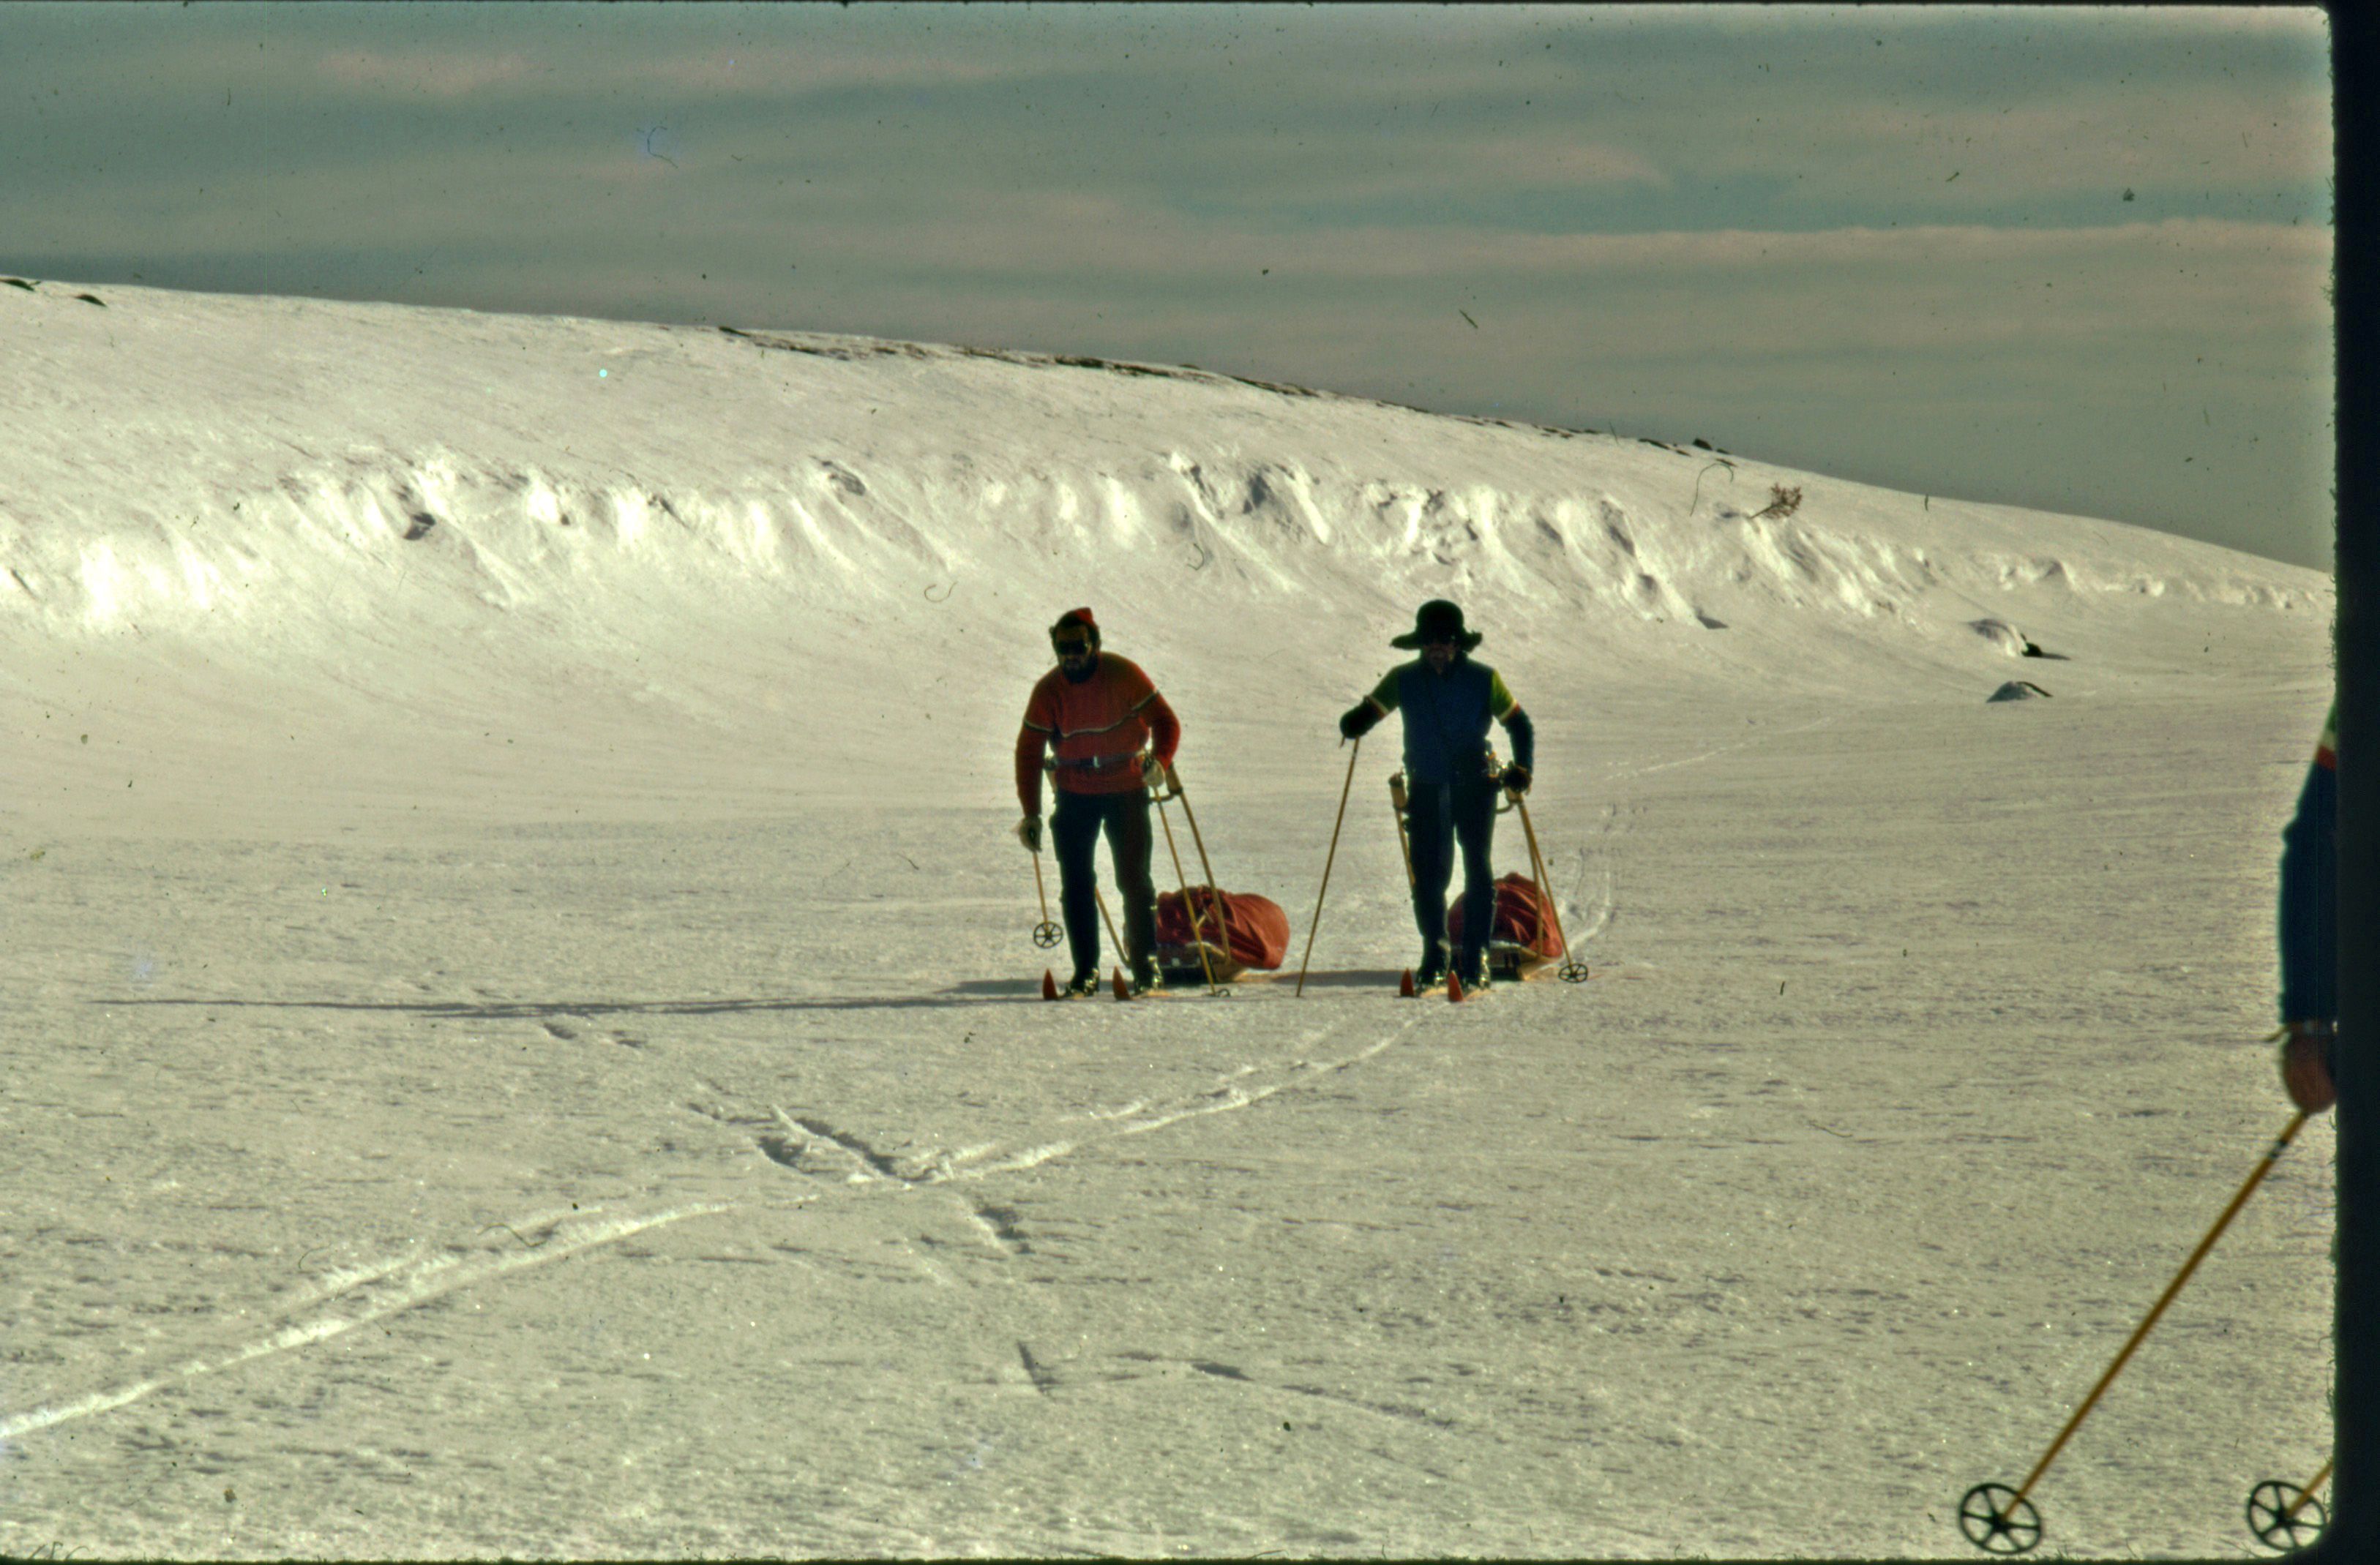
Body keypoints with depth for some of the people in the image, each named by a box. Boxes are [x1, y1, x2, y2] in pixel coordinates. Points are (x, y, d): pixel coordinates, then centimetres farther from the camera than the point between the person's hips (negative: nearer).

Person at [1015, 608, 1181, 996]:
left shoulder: (1123, 675, -11)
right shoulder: (1048, 691, -5)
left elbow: (1165, 721, -6)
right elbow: (1028, 751, -1)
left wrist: (1159, 762, -26)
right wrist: (1031, 814, -7)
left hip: (1127, 789, -2)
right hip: (1075, 794, 2)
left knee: (1134, 879, -3)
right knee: (1076, 884, -2)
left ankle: (1145, 966, 7)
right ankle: (1085, 971, 5)